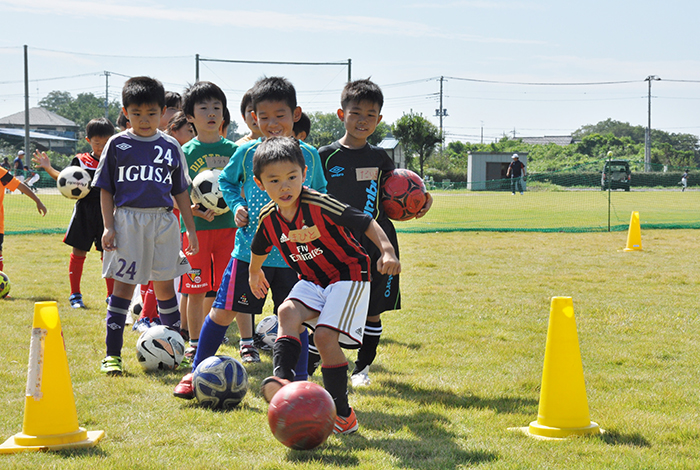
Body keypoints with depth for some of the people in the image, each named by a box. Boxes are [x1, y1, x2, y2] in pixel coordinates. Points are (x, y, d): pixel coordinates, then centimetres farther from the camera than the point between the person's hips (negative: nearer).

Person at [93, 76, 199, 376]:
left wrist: (190, 228, 11)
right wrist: (108, 227, -5)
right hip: (127, 219, -2)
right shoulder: (118, 145, 2)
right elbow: (106, 189, 3)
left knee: (164, 284, 9)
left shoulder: (170, 147, 8)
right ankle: (112, 354, 0)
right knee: (124, 285, -4)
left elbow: (180, 192, 14)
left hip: (163, 220, 2)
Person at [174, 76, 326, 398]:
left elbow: (319, 193, 16)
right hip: (249, 250, 0)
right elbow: (226, 181, 17)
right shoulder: (246, 153, 0)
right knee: (223, 311, 2)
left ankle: (299, 385, 15)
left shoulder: (309, 156, 2)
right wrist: (237, 206, 1)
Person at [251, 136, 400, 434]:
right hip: (312, 281, 6)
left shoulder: (319, 205, -24)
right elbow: (259, 249, 19)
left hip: (348, 275, -6)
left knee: (324, 335, -19)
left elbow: (366, 222, -22)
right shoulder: (268, 219, -5)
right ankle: (282, 379, -39)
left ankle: (342, 415, -8)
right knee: (288, 311, -24)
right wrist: (254, 273, 36)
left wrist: (387, 251, -36)